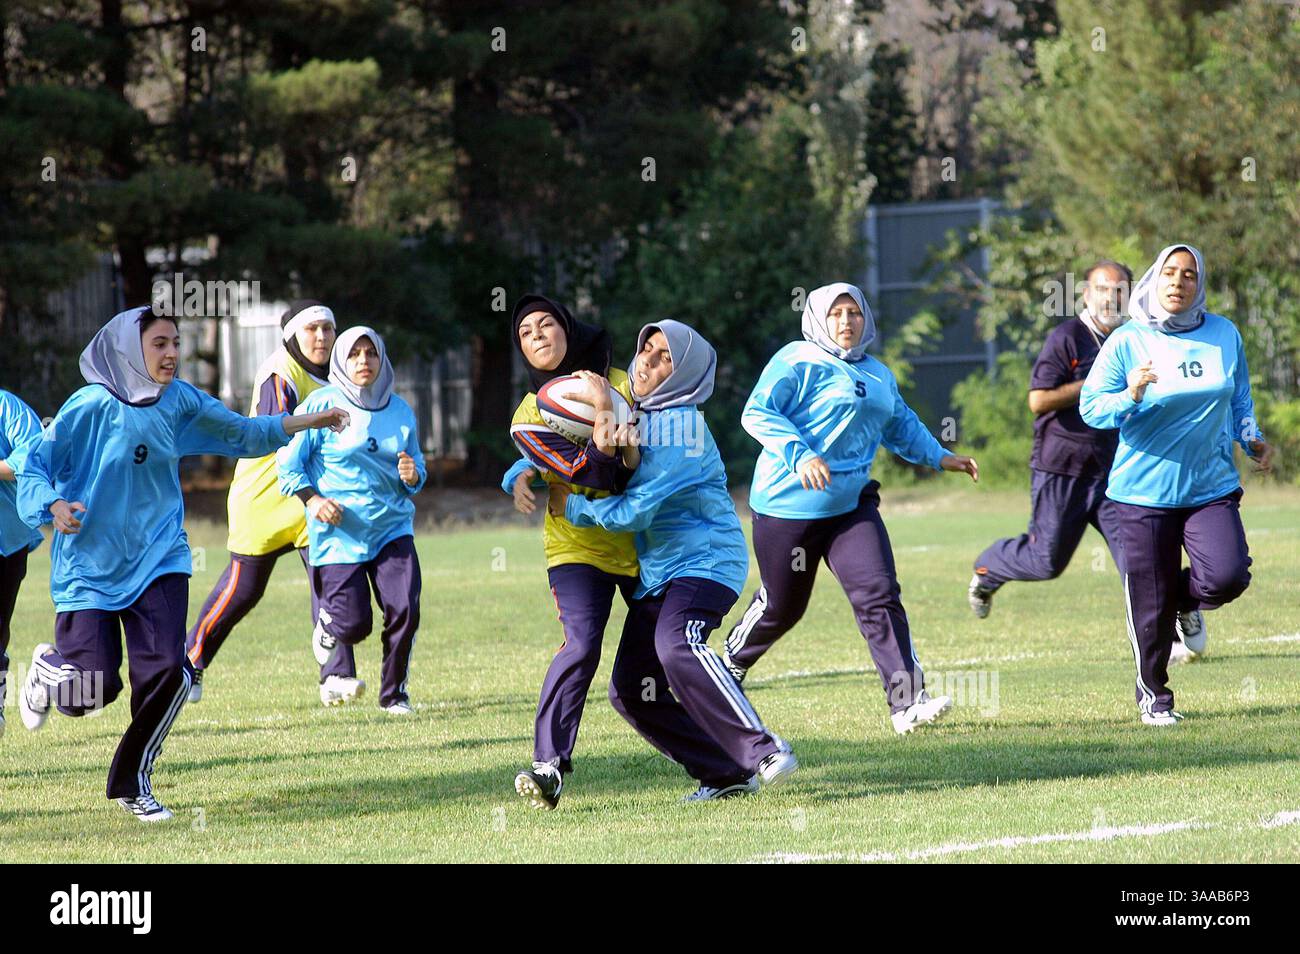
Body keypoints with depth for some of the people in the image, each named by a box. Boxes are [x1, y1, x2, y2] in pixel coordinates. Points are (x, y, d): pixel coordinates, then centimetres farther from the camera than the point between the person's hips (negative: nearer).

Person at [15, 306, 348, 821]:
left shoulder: (180, 402, 1)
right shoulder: (91, 406, -13)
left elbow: (240, 433, 14)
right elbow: (33, 465, -9)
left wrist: (304, 422, 4)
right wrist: (54, 506, -28)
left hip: (159, 560, 4)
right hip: (91, 566, -4)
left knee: (167, 672, -12)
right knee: (92, 690, -8)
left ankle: (132, 783, 10)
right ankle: (48, 667, 32)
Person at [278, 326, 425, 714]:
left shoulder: (400, 411, 9)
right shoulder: (322, 405, -4)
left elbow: (417, 467, 19)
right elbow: (288, 465, -2)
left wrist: (413, 477, -5)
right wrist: (313, 500, -17)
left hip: (393, 527, 4)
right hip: (339, 532, -3)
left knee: (405, 611, -13)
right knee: (353, 622, -9)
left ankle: (393, 693, 9)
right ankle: (334, 672, 29)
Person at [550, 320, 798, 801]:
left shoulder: (682, 429, -15)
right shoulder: (628, 414, 10)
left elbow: (635, 511, -20)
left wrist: (571, 507, -7)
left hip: (705, 559, -9)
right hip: (654, 574, 9)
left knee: (677, 645, -35)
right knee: (631, 691, 3)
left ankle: (764, 753, -37)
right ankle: (726, 775, 7)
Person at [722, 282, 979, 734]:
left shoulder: (878, 375, 15)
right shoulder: (797, 362, -9)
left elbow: (901, 425, 32)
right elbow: (757, 413, -19)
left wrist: (940, 457, 24)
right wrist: (800, 456, -31)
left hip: (851, 506, 5)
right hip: (789, 505, -5)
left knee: (880, 595, -12)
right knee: (780, 607, 7)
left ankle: (907, 701, -18)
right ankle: (730, 664, 37)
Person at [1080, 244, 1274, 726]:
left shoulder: (1225, 335, 4)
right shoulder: (1127, 342, -5)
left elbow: (1239, 398, 19)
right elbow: (1091, 407, -6)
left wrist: (1250, 438, 4)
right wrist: (1131, 395, -24)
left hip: (1212, 487, 2)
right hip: (1144, 492, -2)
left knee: (1228, 576, -19)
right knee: (1151, 605, 0)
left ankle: (1185, 601, 18)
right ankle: (1153, 695, 24)